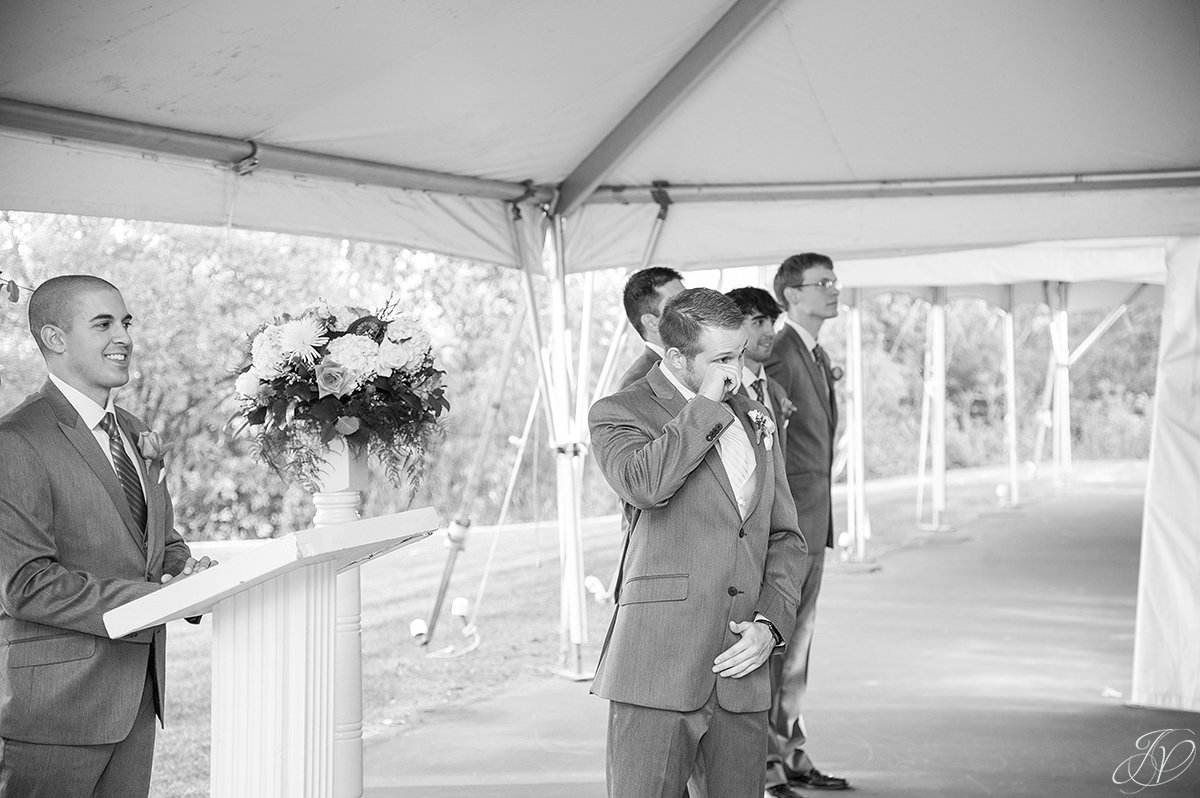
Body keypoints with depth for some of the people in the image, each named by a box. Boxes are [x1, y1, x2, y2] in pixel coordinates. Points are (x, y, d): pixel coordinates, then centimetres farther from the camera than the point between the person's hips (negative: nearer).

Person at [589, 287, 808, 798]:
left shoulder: (753, 420, 19)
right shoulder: (618, 413, 0)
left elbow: (785, 536, 20)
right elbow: (644, 484, -23)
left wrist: (770, 623, 4)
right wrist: (706, 403, -11)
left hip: (740, 668, 5)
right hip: (658, 669, -5)